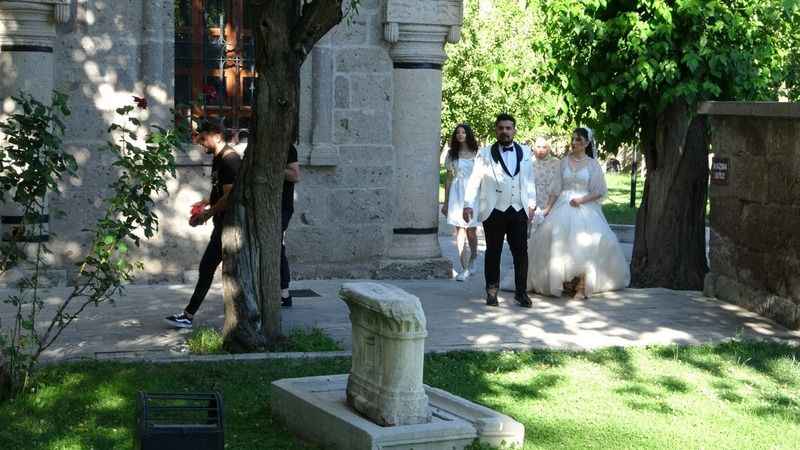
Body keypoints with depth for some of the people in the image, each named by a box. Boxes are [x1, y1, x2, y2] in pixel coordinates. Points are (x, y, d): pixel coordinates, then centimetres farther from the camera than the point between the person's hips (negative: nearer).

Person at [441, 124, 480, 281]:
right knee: (460, 230, -6)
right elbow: (448, 178, 12)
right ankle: (464, 268, -6)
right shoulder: (451, 154, 9)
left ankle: (472, 262, 31)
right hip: (456, 193, 1)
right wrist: (446, 201, 10)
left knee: (471, 230, 6)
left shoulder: (476, 154, 3)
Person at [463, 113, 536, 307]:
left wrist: (531, 204, 11)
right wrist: (468, 204, -10)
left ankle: (521, 292, 8)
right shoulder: (485, 154, 2)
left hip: (519, 211, 2)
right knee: (493, 252, 6)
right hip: (494, 212, -2)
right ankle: (491, 291, 15)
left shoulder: (524, 152, 10)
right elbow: (474, 180, -2)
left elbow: (530, 180, 14)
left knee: (521, 252, 1)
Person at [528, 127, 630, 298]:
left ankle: (581, 287, -13)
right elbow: (557, 188, 11)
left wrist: (582, 199, -13)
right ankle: (563, 281, 2)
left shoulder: (592, 164, 3)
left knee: (583, 245, -16)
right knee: (558, 241, -9)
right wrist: (548, 208, 3)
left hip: (585, 208, -3)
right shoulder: (564, 162, 10)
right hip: (563, 207, 3)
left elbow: (600, 191, 1)